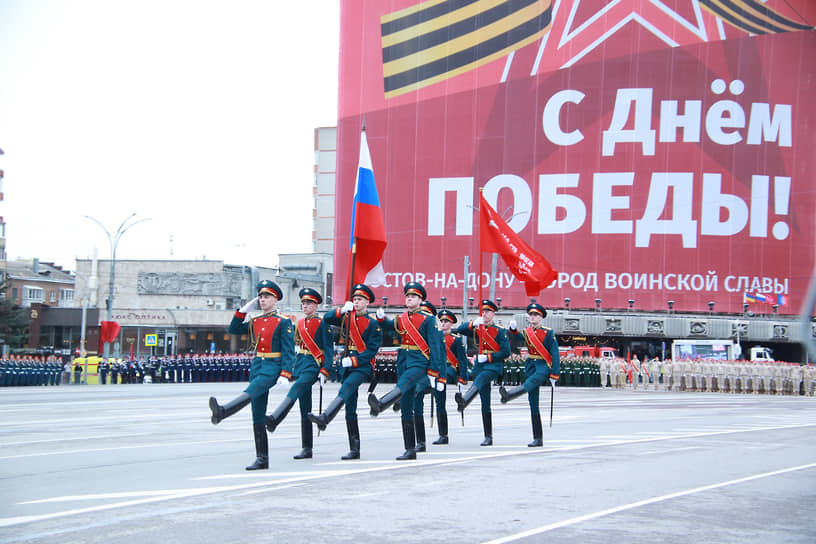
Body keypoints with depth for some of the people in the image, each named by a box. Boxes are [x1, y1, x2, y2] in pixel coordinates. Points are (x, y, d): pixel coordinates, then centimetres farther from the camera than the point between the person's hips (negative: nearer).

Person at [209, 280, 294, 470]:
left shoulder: (283, 322, -1)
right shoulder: (254, 322, 17)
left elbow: (288, 351, -7)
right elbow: (234, 329, 20)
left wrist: (285, 375, -16)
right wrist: (243, 310, 10)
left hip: (272, 368, -7)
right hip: (257, 366, 7)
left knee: (251, 392, -33)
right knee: (258, 416, 2)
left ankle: (222, 412, -61)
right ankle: (262, 459, 4)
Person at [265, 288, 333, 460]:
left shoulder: (322, 323, -2)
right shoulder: (300, 323, 16)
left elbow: (329, 349, -6)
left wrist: (324, 372, -14)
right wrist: (290, 369, 14)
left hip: (314, 364, -7)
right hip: (300, 363, 7)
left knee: (297, 388, -33)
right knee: (305, 408, 4)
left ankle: (275, 419, -53)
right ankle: (307, 449, 5)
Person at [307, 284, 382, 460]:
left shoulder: (373, 323, -2)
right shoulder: (347, 318, 15)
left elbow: (372, 350, -8)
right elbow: (327, 319, 10)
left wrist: (354, 361, -17)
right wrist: (342, 310, -6)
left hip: (362, 365, -6)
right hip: (347, 364, 6)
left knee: (347, 387, -35)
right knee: (350, 409, 3)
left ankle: (324, 418, -56)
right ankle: (354, 449, 6)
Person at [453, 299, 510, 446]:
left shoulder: (500, 331, 1)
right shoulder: (476, 329, 13)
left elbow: (506, 352, -5)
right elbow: (459, 330, 1)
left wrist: (488, 357, -15)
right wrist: (473, 323, -14)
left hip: (494, 364, -5)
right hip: (480, 365, 5)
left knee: (480, 378, -39)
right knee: (485, 403, 3)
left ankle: (465, 400, -69)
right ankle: (488, 437, 6)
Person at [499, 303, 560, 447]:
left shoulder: (548, 333, -1)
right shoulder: (526, 332, 12)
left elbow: (555, 354, -4)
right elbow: (518, 340, -9)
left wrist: (554, 375, -11)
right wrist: (514, 330, -29)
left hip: (543, 366, -5)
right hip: (531, 366, 5)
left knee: (530, 382, -37)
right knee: (533, 404, 1)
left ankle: (509, 395, -66)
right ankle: (537, 439, 3)